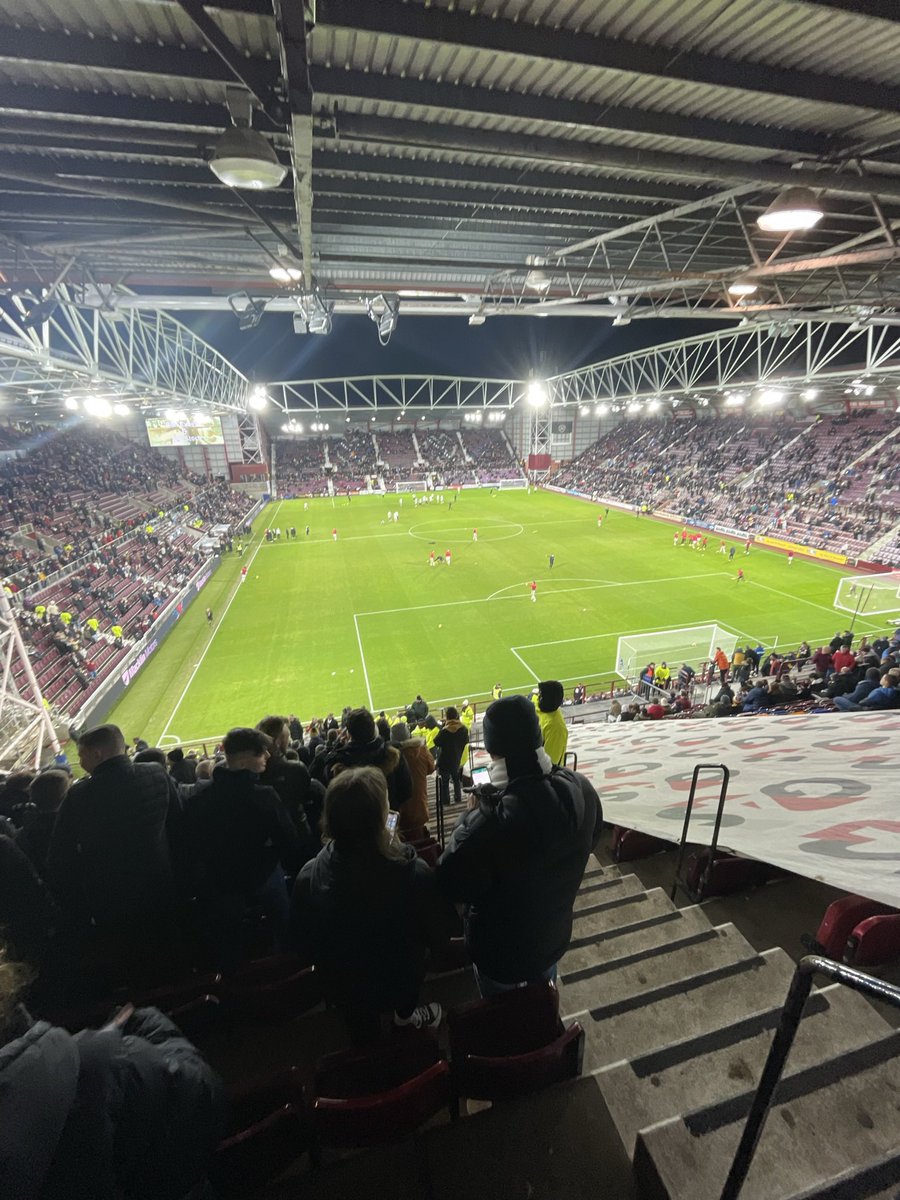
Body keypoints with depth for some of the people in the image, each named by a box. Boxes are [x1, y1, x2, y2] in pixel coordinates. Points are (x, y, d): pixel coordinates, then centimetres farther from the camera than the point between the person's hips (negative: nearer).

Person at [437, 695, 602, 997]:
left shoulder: (492, 819, -43)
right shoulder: (581, 789, -21)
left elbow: (452, 886, -27)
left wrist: (473, 814, -19)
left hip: (502, 953, -5)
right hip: (554, 937, 5)